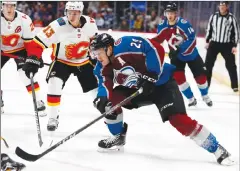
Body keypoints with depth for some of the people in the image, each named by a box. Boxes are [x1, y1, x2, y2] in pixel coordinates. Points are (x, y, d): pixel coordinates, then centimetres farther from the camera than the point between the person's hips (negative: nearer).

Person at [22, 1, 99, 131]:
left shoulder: (90, 23, -17)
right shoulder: (58, 26, -29)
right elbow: (38, 42, -27)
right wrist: (32, 60, -35)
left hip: (84, 62, 3)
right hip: (61, 61, -3)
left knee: (97, 89, 5)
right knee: (54, 85, -24)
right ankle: (53, 118, -12)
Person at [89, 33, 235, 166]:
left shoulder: (125, 45, -26)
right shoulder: (103, 69, -2)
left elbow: (156, 49, -29)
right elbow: (104, 86, -4)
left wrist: (152, 76, -30)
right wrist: (101, 100, -27)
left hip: (162, 83, -8)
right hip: (138, 89, 8)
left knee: (178, 119, -23)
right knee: (110, 99, -7)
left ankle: (217, 149, -16)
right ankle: (119, 137, 12)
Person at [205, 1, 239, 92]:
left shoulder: (231, 18, -7)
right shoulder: (213, 16, 0)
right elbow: (209, 29, 10)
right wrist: (207, 41, 7)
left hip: (227, 45, -2)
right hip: (214, 43, 2)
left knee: (231, 65, 1)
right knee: (208, 64, 1)